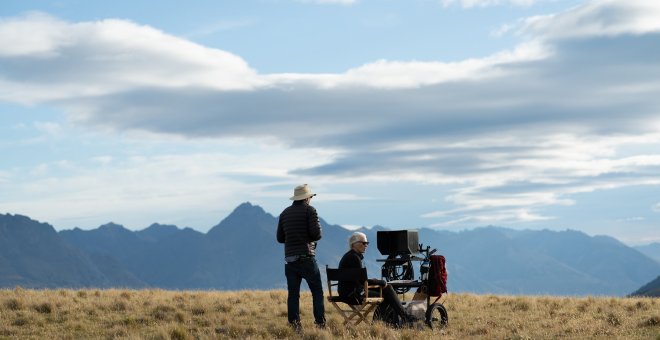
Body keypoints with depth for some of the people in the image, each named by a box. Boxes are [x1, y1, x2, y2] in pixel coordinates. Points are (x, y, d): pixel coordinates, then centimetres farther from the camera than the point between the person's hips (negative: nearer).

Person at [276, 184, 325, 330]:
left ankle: (294, 324, 1)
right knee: (317, 291, 4)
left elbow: (280, 238, 13)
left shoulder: (285, 213, 12)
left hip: (290, 259, 5)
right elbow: (316, 234, -12)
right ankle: (320, 323, -1)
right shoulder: (310, 210, -3)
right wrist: (310, 238, 9)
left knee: (293, 293, 6)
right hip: (306, 257, -4)